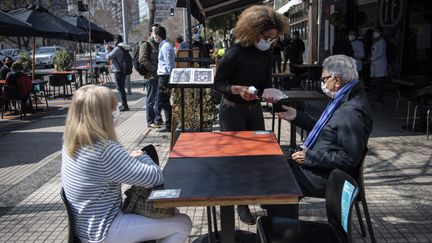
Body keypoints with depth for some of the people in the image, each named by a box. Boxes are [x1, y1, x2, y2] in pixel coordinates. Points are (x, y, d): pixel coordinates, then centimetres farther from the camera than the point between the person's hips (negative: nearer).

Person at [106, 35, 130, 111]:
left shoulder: (118, 49, -17)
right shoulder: (124, 48, 11)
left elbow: (109, 57, -13)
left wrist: (107, 50, 3)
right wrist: (111, 49, 17)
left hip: (118, 71, -9)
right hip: (124, 70, 9)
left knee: (120, 88, -5)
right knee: (121, 88, 18)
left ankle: (125, 106, -4)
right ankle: (124, 104, 27)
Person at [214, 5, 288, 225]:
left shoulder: (266, 55, -3)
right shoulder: (235, 53, -20)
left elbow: (267, 83, 4)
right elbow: (218, 84, -15)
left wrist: (269, 92, -19)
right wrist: (238, 89, -32)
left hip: (254, 109, 6)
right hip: (232, 111, -6)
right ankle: (241, 203, 18)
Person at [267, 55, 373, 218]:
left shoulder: (353, 112, -26)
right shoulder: (343, 101, 8)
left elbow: (348, 159, -27)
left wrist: (310, 157, -22)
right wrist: (296, 117, 15)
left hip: (327, 177, -11)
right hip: (320, 166, 11)